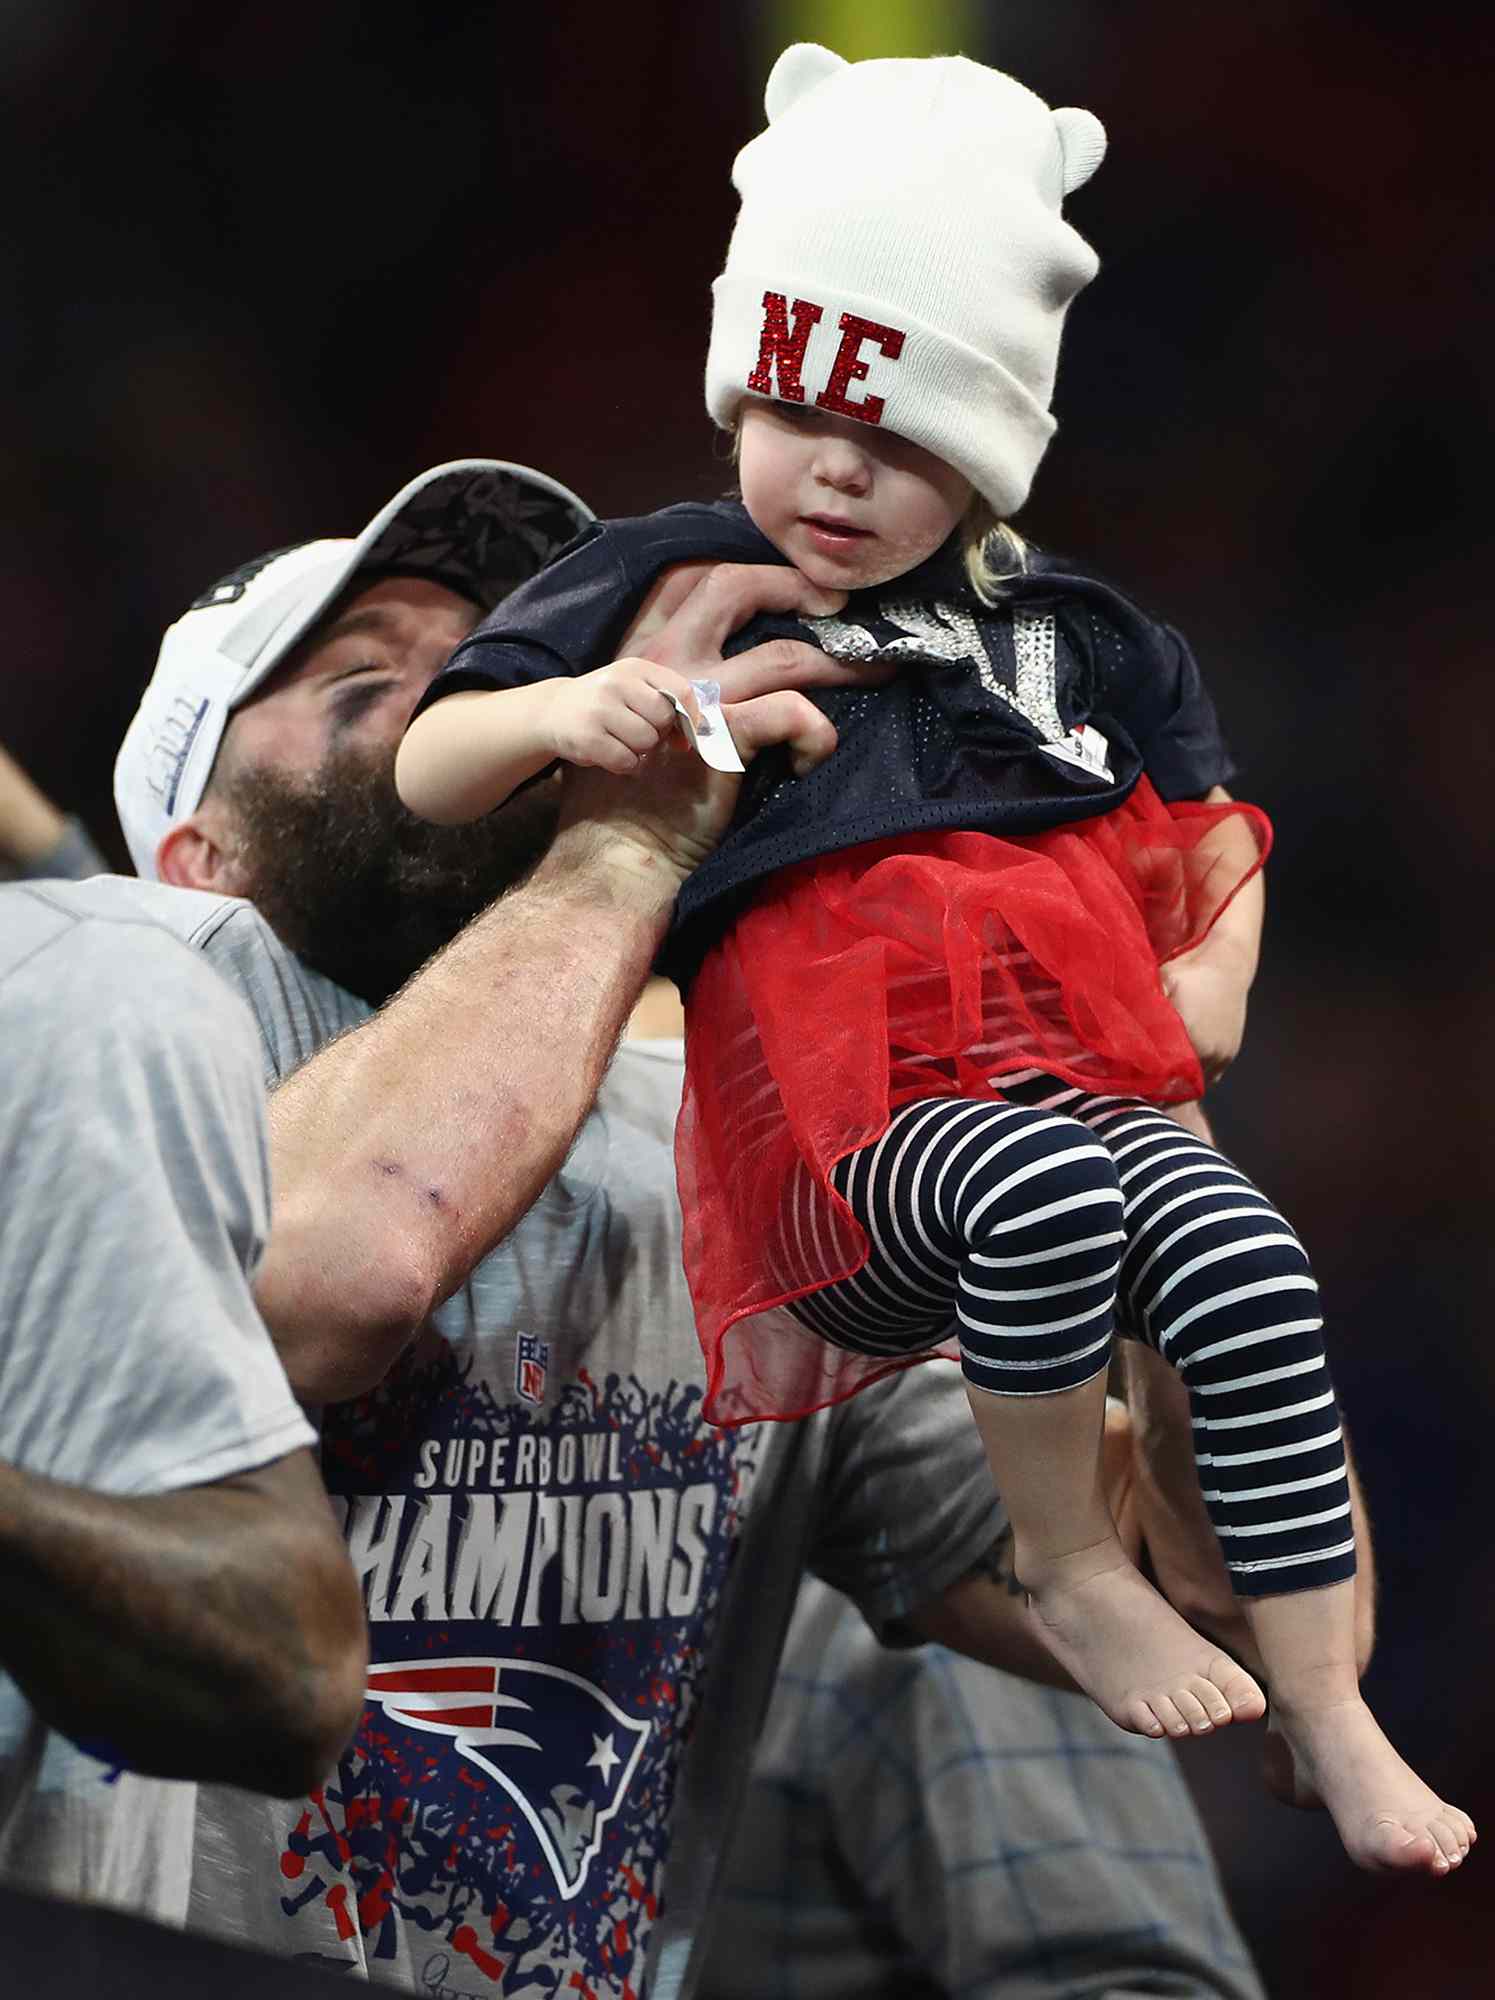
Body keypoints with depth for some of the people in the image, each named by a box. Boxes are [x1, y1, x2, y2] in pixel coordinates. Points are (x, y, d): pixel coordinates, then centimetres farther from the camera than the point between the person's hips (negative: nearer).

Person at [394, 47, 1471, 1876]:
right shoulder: (665, 586, 8)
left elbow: (1200, 802, 29)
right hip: (849, 1126, -4)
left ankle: (1325, 1718, -16)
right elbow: (425, 776, 3)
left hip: (1092, 1085, 4)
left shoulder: (1058, 629, 19)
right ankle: (1071, 1575, -14)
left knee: (1247, 1267, -26)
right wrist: (554, 711, -19)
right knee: (1040, 1183, -37)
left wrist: (1216, 964, 10)